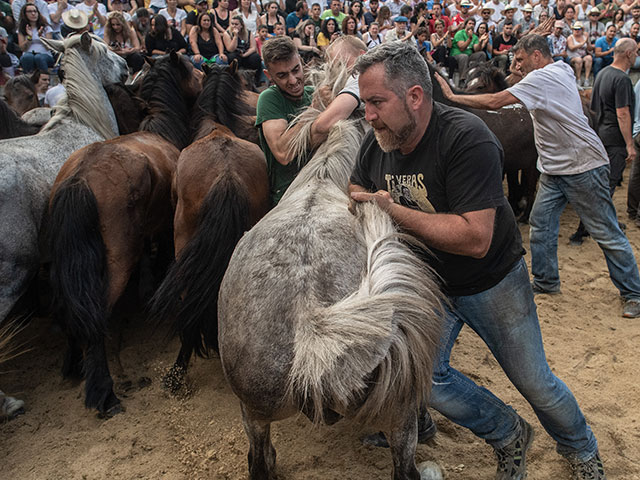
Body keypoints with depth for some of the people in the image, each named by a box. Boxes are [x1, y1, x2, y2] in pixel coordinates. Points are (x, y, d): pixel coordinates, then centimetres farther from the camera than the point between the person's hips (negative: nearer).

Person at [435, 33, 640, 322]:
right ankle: (546, 282, 22)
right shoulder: (560, 71, 14)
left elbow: (494, 102, -22)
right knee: (540, 224, 8)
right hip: (554, 168, 10)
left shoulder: (543, 77, -17)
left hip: (583, 166, -10)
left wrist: (453, 97, -14)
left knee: (606, 233, 0)